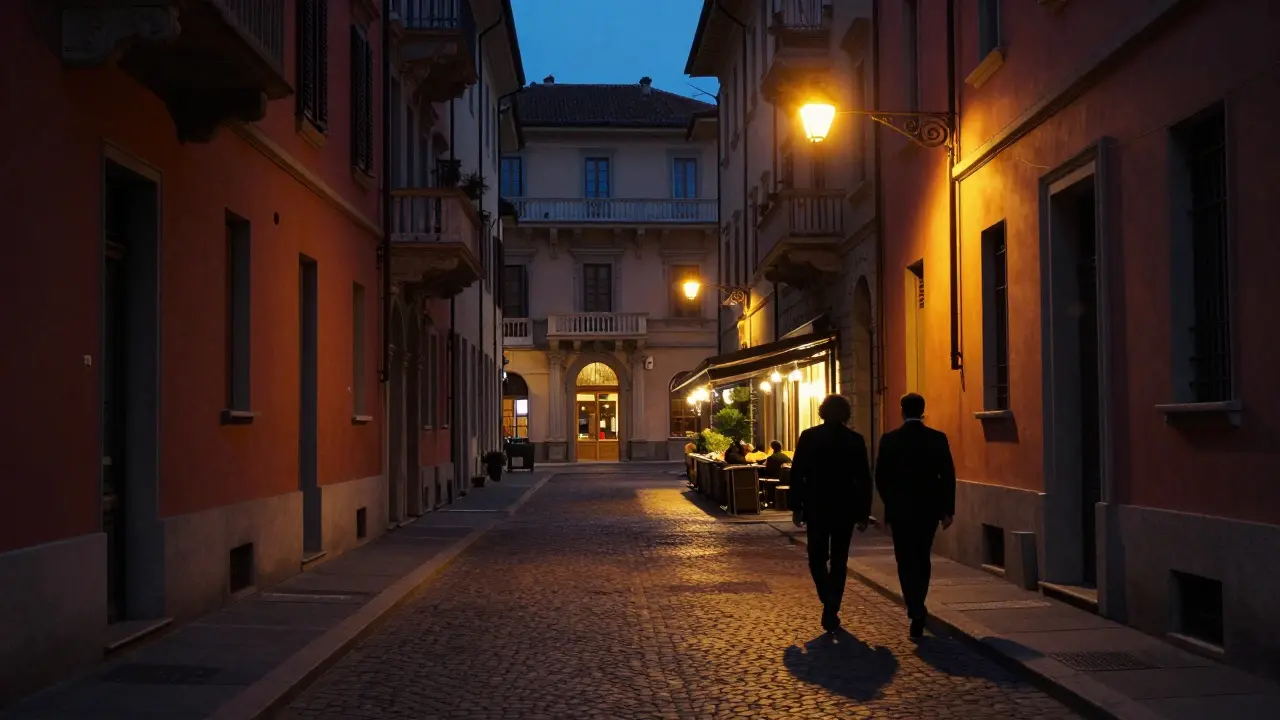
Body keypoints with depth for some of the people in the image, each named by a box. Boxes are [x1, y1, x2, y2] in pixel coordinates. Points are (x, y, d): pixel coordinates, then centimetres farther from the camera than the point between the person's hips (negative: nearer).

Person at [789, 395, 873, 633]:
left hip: (816, 508, -1)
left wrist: (796, 507, 2)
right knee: (839, 561, 9)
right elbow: (864, 480, -1)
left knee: (817, 557, 13)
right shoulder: (855, 440, -1)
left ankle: (829, 601, -8)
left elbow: (796, 474, -5)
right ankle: (831, 611, 4)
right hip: (845, 508, 1)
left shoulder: (809, 437, -4)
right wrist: (863, 513, 4)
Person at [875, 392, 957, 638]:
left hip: (900, 510, -2)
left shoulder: (889, 440, -7)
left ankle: (916, 611, -12)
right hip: (929, 508, 2)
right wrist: (948, 509, 2)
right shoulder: (938, 438, -3)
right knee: (922, 558, 17)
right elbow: (948, 476, -5)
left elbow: (881, 478, -5)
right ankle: (917, 607, 26)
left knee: (906, 561, 3)